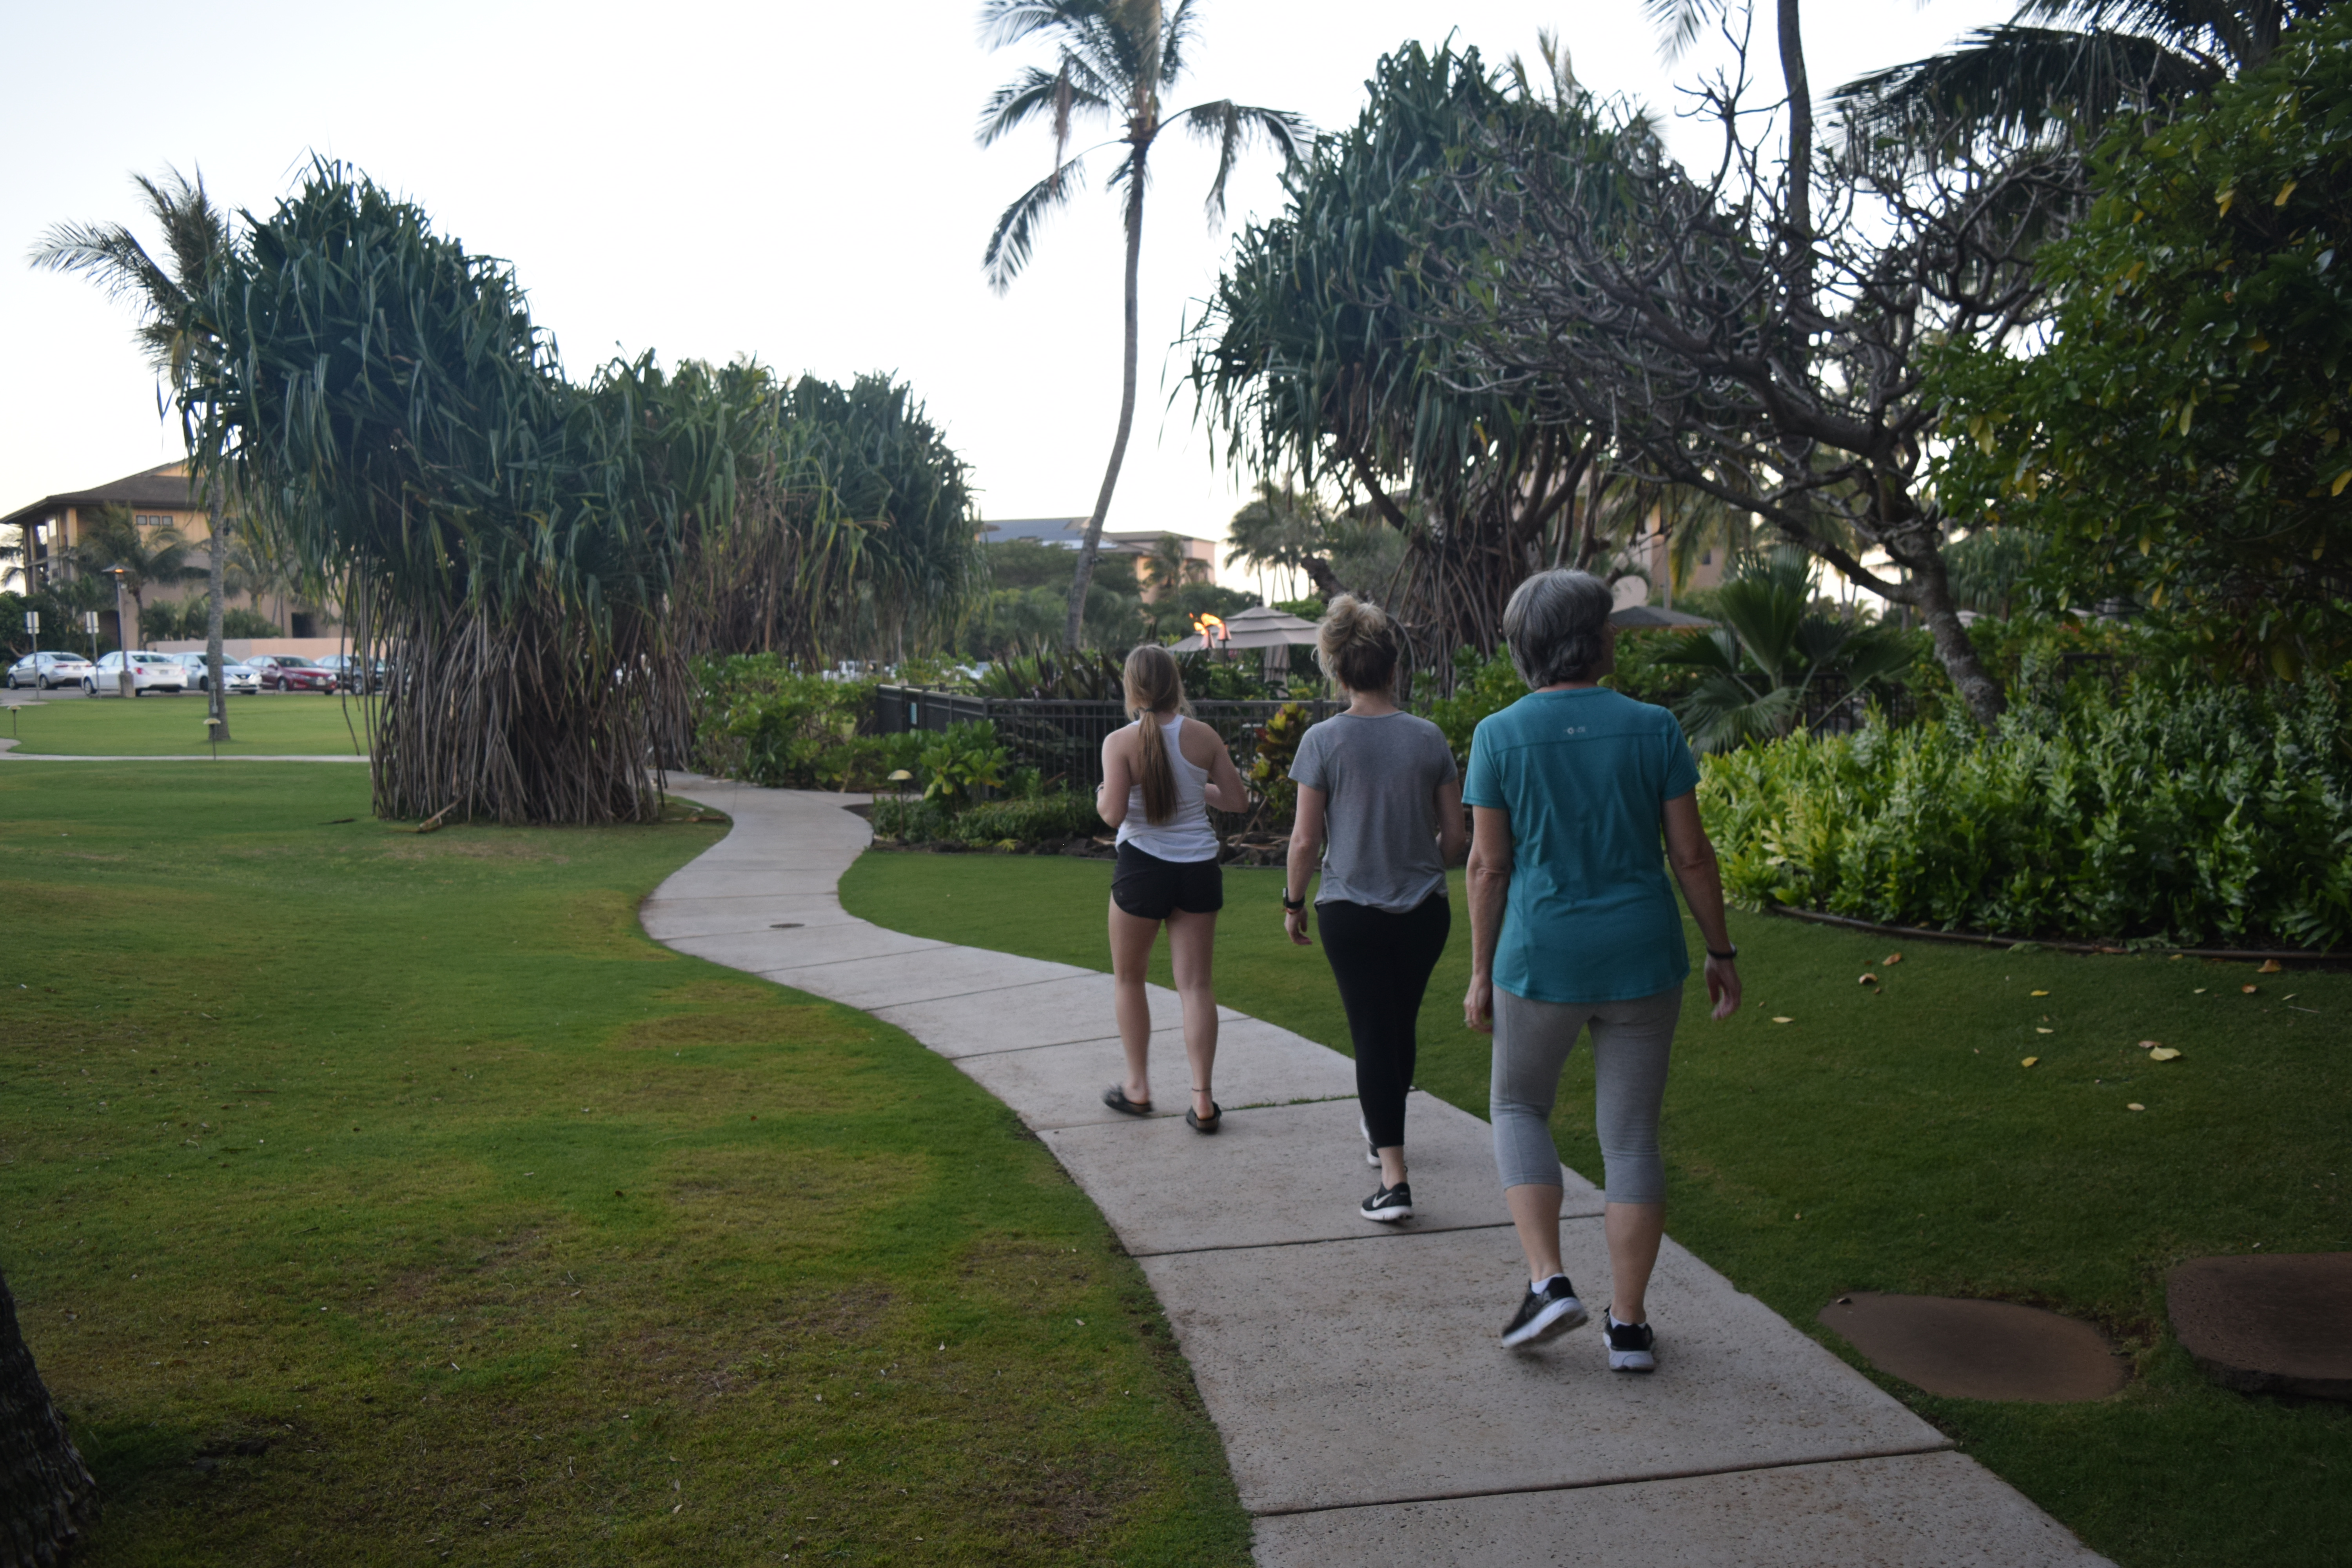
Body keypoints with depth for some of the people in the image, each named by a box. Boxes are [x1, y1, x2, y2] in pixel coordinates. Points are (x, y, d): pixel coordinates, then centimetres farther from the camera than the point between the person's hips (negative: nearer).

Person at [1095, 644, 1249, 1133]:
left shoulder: (1120, 743, -12)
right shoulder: (1203, 737, -3)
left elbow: (1114, 813, -18)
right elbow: (1235, 800, 2)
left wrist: (1101, 796, 4)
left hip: (1143, 867, -2)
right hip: (1198, 868, 3)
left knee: (1128, 978, 18)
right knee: (1196, 984, 6)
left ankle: (1138, 1087, 24)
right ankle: (1203, 1100, 3)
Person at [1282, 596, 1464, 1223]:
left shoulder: (1324, 740, -11)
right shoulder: (1429, 737, -4)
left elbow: (1306, 839, -9)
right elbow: (1454, 835, 1)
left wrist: (1293, 901, 6)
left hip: (1351, 910, -3)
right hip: (1424, 910, 3)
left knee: (1372, 1035, 3)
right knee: (1401, 1026, 21)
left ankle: (1394, 1178, -3)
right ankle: (1383, 1131, 43)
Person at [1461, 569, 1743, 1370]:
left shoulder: (1500, 735, -6)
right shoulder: (1652, 728, -3)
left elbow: (1488, 866, -6)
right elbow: (1691, 855, -2)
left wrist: (1480, 974, 3)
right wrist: (1721, 952, 9)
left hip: (1540, 959, -1)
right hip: (1641, 957, 1)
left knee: (1519, 1106, 20)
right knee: (1630, 1134, 11)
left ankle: (1548, 1281, 7)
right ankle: (1629, 1325, 16)